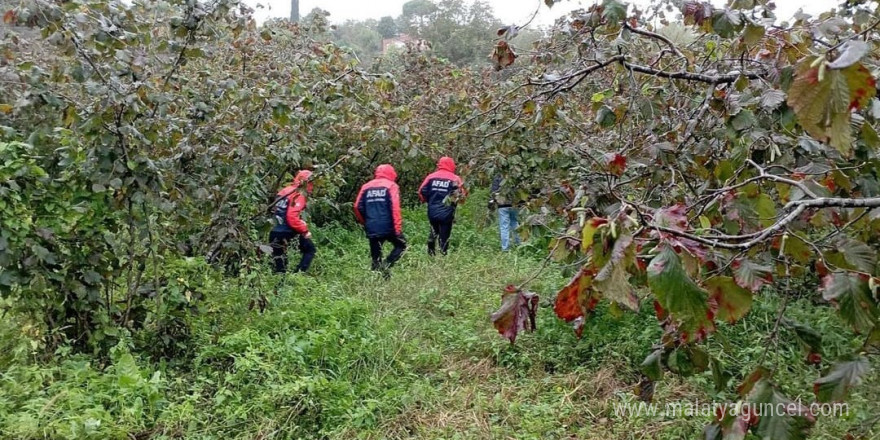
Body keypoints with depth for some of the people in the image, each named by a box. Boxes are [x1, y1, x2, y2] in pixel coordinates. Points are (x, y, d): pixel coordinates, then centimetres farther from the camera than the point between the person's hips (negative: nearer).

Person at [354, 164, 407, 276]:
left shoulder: (366, 186, 14)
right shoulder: (391, 185, 1)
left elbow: (358, 207, 10)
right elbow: (395, 207, -10)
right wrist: (398, 227, -12)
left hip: (371, 228, 4)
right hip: (388, 227, -4)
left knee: (375, 256, 12)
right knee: (401, 245, 14)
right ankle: (386, 265, -6)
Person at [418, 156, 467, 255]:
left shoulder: (431, 176, 3)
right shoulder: (454, 178, -4)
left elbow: (422, 192, 2)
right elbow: (462, 195, -6)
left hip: (432, 212, 3)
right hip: (446, 214, -3)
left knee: (434, 232, 24)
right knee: (444, 236, 5)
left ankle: (431, 253, 24)